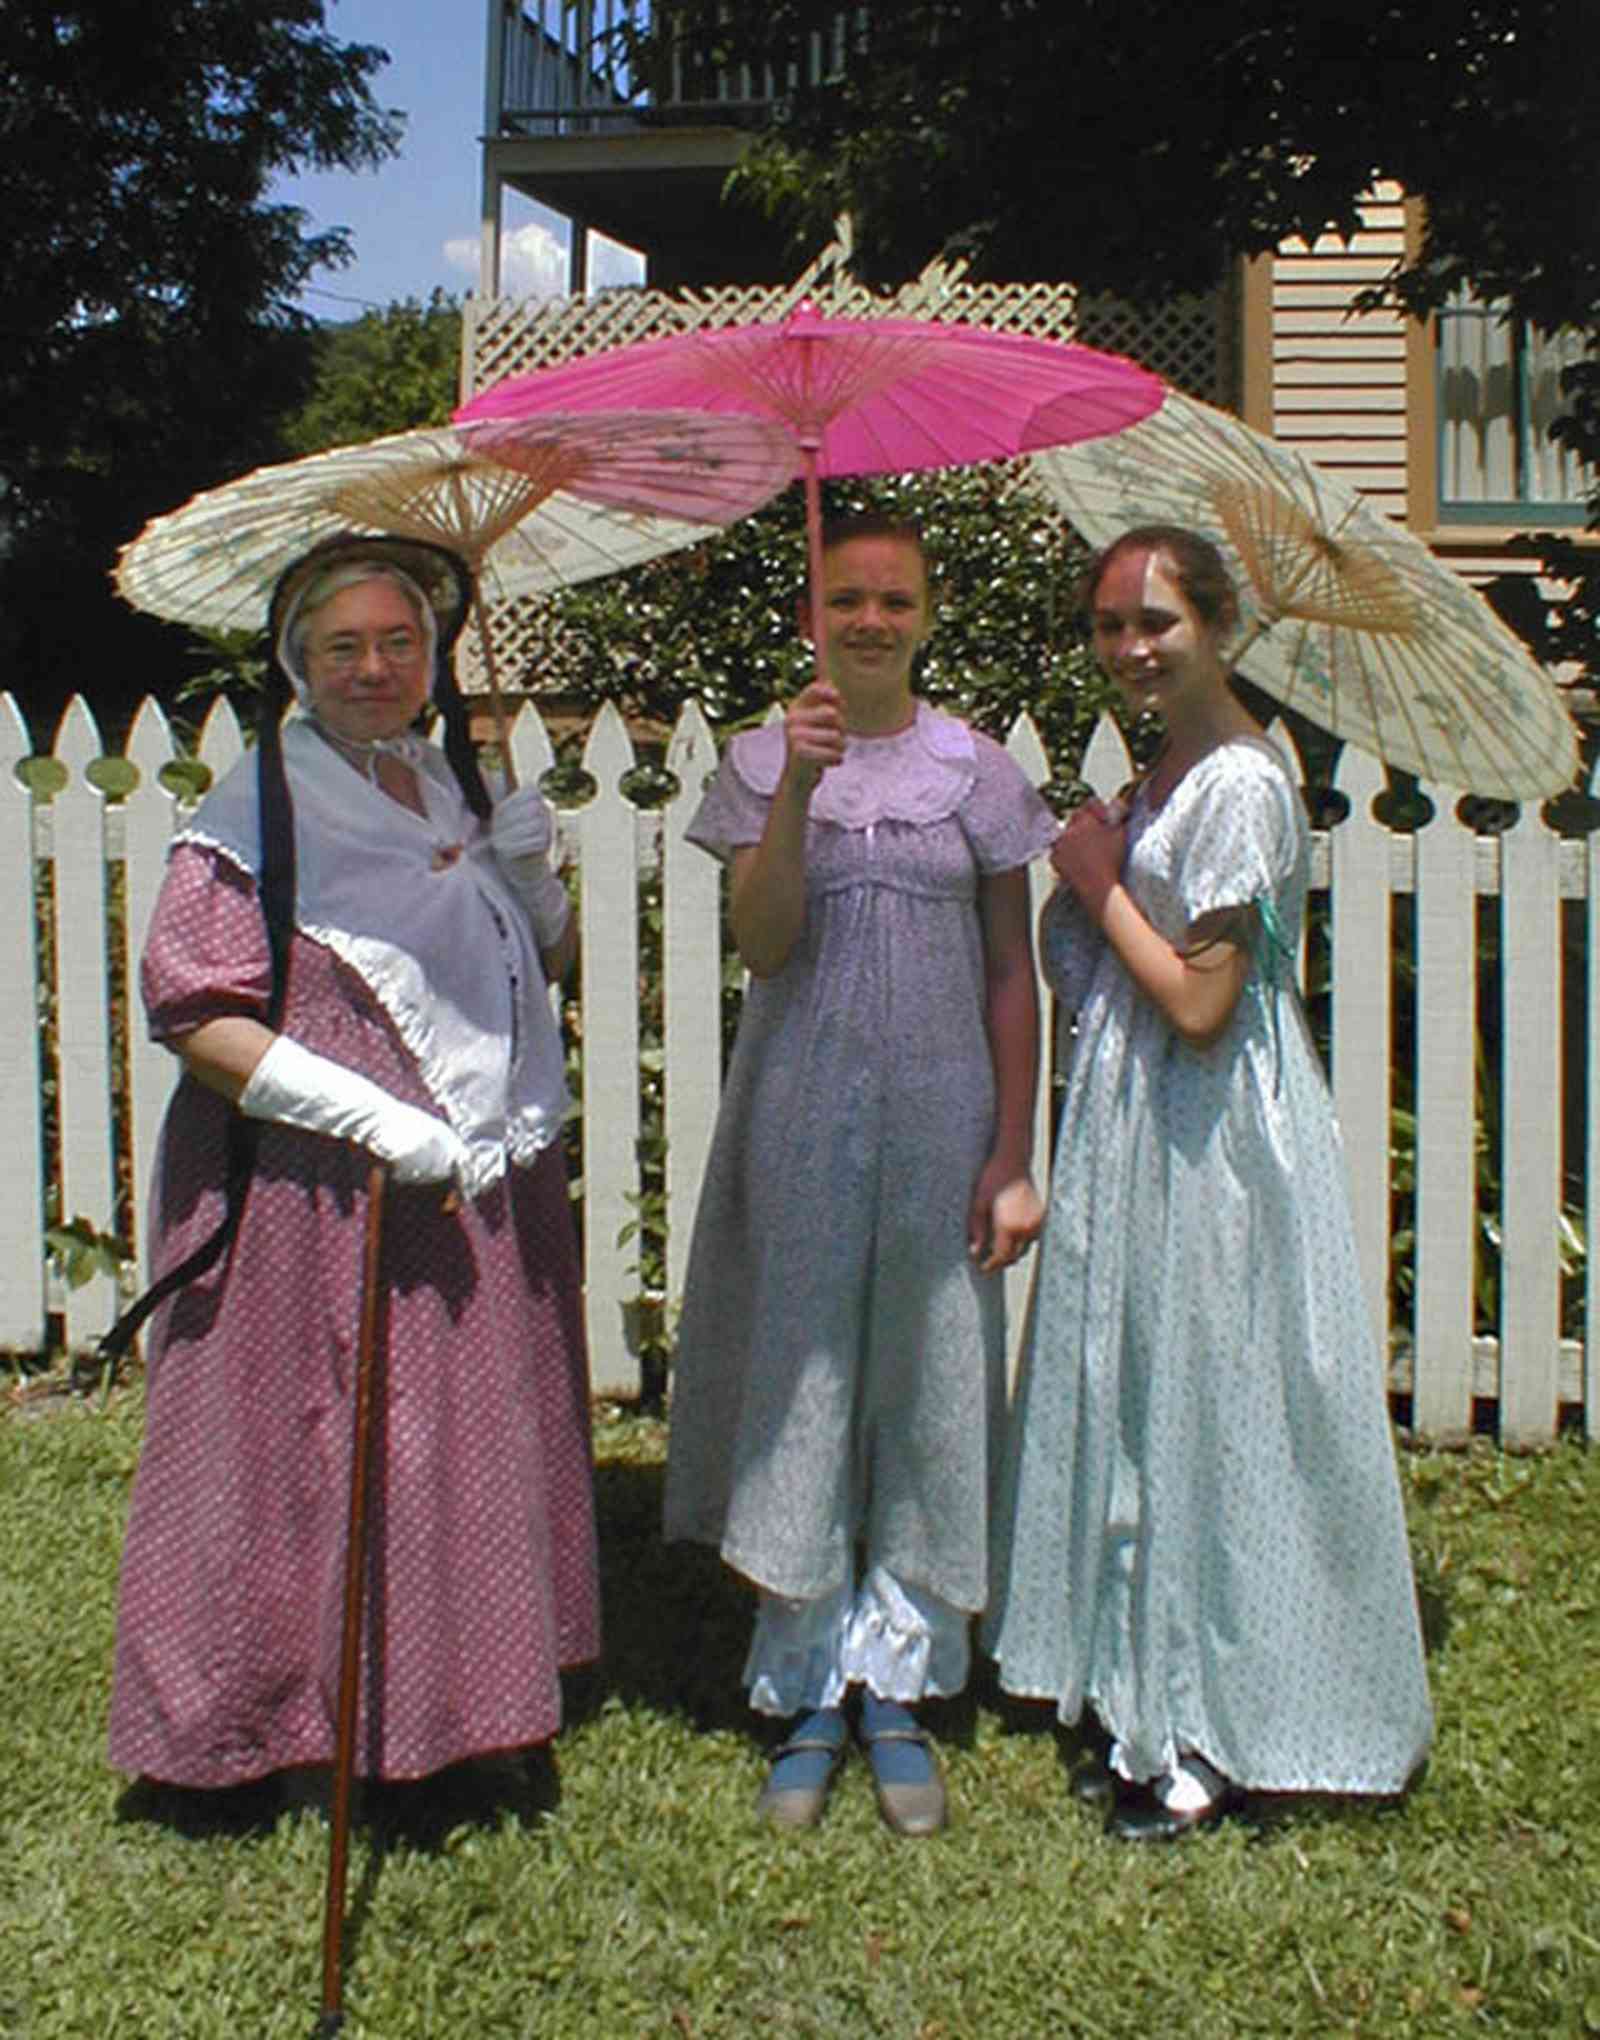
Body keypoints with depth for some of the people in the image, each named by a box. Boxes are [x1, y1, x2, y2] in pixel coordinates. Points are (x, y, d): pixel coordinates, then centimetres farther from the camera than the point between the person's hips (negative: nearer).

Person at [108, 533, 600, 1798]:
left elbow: (550, 962, 20)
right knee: (338, 1448, -1)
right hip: (325, 1197, -7)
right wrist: (378, 1120, -22)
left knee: (482, 1437, 13)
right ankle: (332, 1717, 16)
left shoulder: (458, 788, 13)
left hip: (490, 1188, 7)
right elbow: (193, 1011, -15)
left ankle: (466, 1685, 29)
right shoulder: (257, 813, -8)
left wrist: (529, 869, -2)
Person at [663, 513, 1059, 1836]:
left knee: (927, 1394, 6)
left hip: (940, 1118, 0)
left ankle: (898, 1690, 20)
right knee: (802, 1389, 4)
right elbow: (761, 943, -9)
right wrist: (799, 788, -20)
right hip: (802, 1116, 0)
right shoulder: (764, 761, 4)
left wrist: (1014, 1157, -2)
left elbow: (1012, 975, 3)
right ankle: (806, 1696, 18)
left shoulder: (978, 771, 4)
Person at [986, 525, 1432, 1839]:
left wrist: (1099, 882, -13)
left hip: (1209, 1148, -10)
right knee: (1146, 1413, 15)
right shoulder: (1170, 772, 12)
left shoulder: (1239, 784, -17)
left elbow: (1200, 1006, -21)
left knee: (1205, 1412, 1)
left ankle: (1221, 1740, 17)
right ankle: (1157, 1714, 29)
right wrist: (1100, 879, 3)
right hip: (1149, 1132, 10)